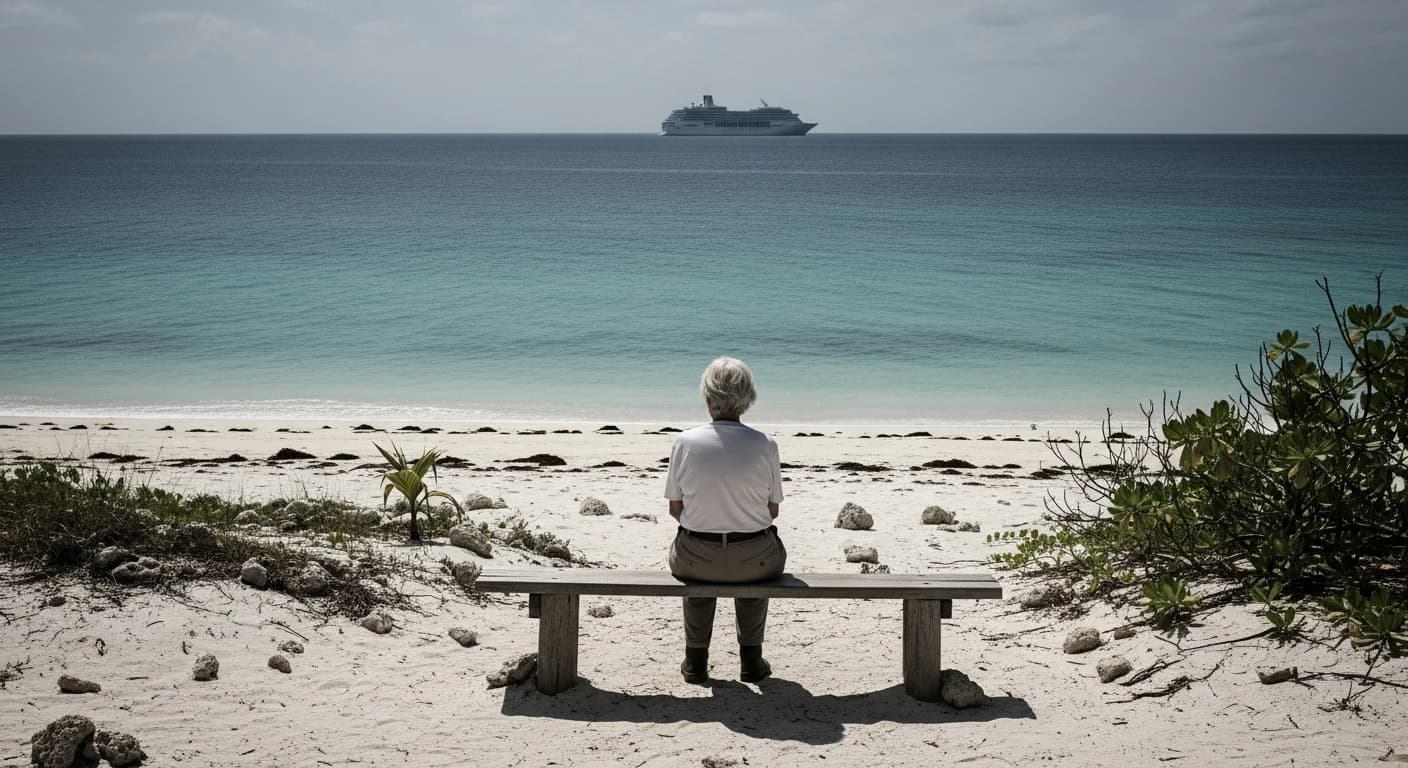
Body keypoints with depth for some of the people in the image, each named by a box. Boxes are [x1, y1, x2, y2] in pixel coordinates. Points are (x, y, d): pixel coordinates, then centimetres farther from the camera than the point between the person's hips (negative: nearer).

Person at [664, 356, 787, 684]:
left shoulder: (685, 442, -10)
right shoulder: (764, 446, -11)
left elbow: (675, 508, -1)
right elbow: (772, 510, 0)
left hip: (697, 560, 0)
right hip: (755, 562, 0)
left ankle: (696, 658, 39)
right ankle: (751, 659, 36)